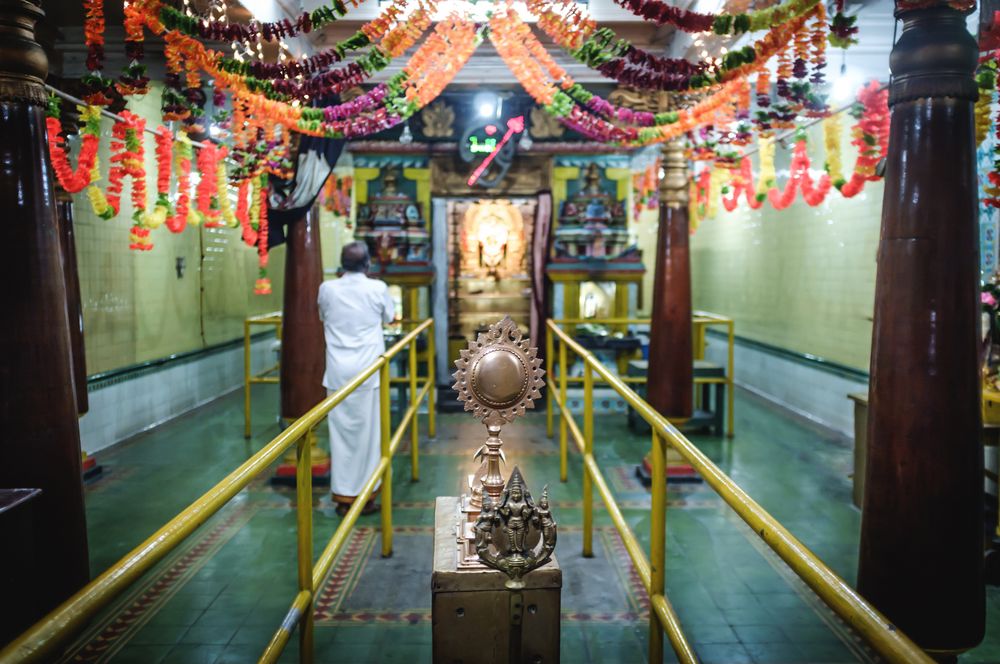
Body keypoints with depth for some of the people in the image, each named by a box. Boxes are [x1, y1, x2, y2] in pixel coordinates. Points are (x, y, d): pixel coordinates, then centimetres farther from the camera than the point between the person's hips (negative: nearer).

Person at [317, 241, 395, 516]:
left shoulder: (327, 289, 0)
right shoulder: (378, 288, -4)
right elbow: (389, 318, 15)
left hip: (338, 371, 1)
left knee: (340, 431, 7)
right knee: (368, 432, 6)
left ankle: (343, 497, 13)